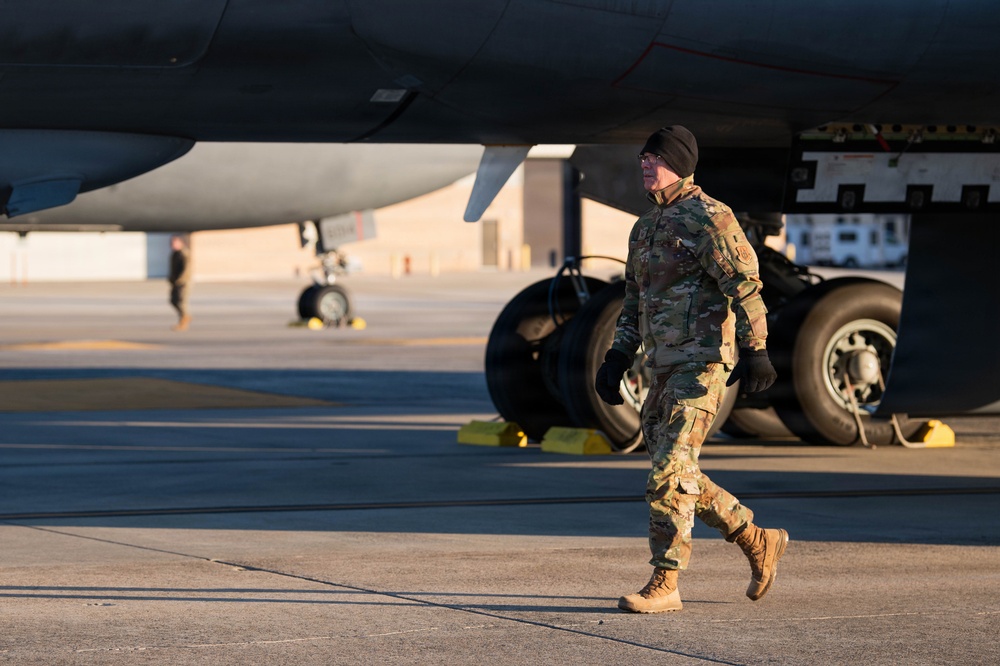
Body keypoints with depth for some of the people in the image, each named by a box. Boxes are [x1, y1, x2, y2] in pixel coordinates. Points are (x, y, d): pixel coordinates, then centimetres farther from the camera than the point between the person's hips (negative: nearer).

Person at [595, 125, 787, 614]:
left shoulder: (708, 218, -10)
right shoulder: (646, 228, 18)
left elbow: (745, 284, -17)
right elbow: (635, 301, 24)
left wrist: (755, 350, -26)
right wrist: (617, 358, 15)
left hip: (701, 362, -9)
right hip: (665, 367, 9)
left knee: (670, 471, -15)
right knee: (675, 476, 11)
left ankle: (664, 584, -13)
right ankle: (759, 543, 25)